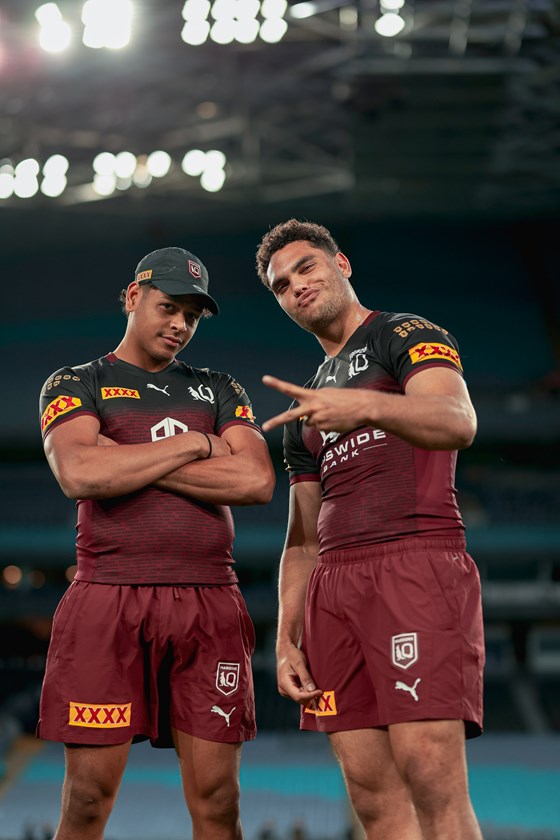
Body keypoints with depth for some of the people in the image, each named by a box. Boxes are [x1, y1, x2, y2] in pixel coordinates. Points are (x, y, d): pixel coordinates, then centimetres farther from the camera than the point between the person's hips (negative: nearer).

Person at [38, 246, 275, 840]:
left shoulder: (219, 391, 19)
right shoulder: (75, 386, 10)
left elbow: (257, 481, 0)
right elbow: (81, 473, -12)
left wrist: (129, 463, -4)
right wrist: (195, 444, -5)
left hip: (209, 603, 3)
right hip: (108, 598, -2)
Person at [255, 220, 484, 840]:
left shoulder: (407, 335, 6)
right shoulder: (305, 404, 28)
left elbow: (457, 423, -16)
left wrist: (366, 405, -35)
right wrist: (286, 640, 13)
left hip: (417, 562, -7)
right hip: (335, 583, 7)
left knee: (430, 774, -19)